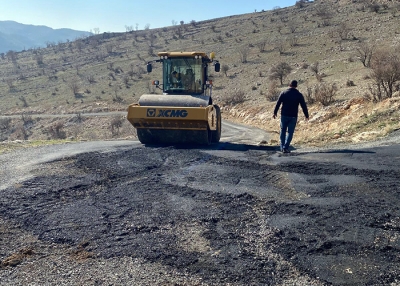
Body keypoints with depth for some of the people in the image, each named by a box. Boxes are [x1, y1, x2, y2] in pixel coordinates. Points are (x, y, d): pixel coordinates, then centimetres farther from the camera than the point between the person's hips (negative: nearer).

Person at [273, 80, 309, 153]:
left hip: (284, 115, 1)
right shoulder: (299, 95, -1)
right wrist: (306, 115, 10)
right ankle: (285, 148, -5)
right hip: (293, 117, -1)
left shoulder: (283, 93, 0)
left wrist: (275, 112, 7)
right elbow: (304, 106, 1)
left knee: (283, 131, 14)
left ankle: (282, 147, 15)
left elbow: (278, 103, -1)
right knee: (290, 132, 4)